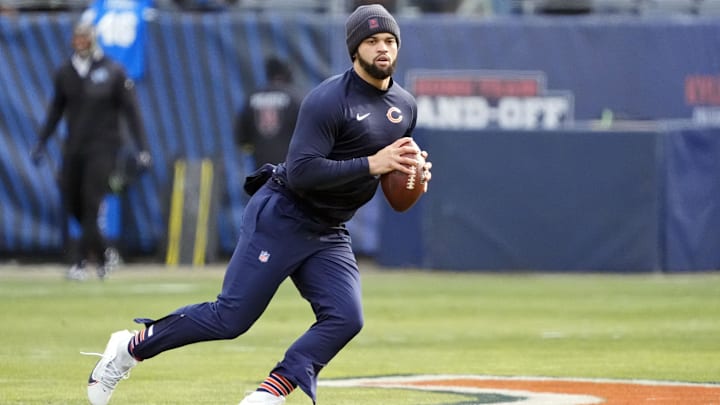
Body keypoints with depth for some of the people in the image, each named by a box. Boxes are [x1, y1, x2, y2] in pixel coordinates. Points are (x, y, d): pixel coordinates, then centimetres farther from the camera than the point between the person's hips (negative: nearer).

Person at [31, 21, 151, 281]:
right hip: (73, 148, 5)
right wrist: (41, 142, 15)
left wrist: (142, 149, -9)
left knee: (91, 204, -13)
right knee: (71, 204, 2)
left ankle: (80, 262, -12)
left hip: (102, 147, -5)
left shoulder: (112, 72, -6)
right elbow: (56, 110, 17)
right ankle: (101, 253, 20)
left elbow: (131, 111, -4)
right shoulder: (64, 73, 6)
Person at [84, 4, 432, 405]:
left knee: (345, 319, -14)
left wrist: (415, 168, 0)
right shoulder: (329, 100, -18)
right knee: (230, 317, -7)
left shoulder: (406, 106, 7)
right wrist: (371, 165, -28)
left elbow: (398, 158, 24)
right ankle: (132, 348, 12)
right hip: (282, 218, -7)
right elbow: (301, 173, -25)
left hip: (329, 235, 7)